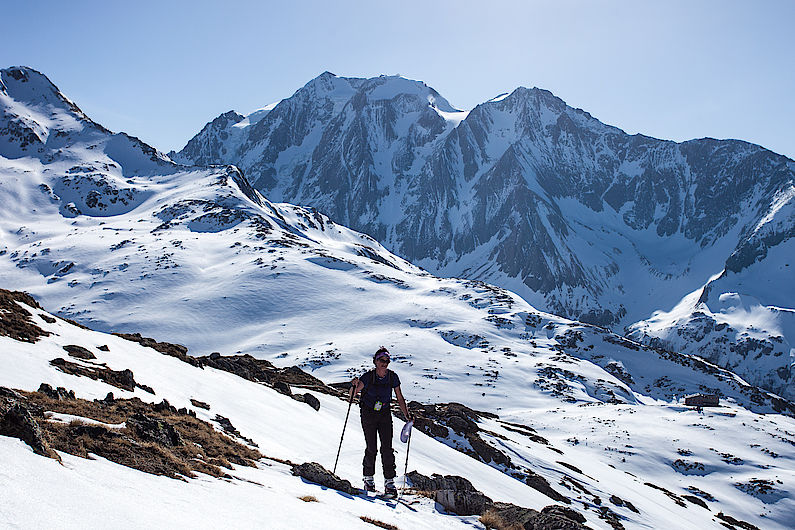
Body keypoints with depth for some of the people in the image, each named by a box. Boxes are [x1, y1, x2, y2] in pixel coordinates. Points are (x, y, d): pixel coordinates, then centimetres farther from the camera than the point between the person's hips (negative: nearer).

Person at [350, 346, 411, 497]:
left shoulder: (392, 377, -8)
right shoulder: (368, 377, -15)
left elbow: (399, 397, 2)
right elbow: (352, 395, -17)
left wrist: (407, 415, -7)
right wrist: (354, 385, -37)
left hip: (385, 415, 2)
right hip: (368, 415, -2)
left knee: (387, 448, -7)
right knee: (371, 448, -3)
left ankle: (389, 482, -2)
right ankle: (368, 479, 15)